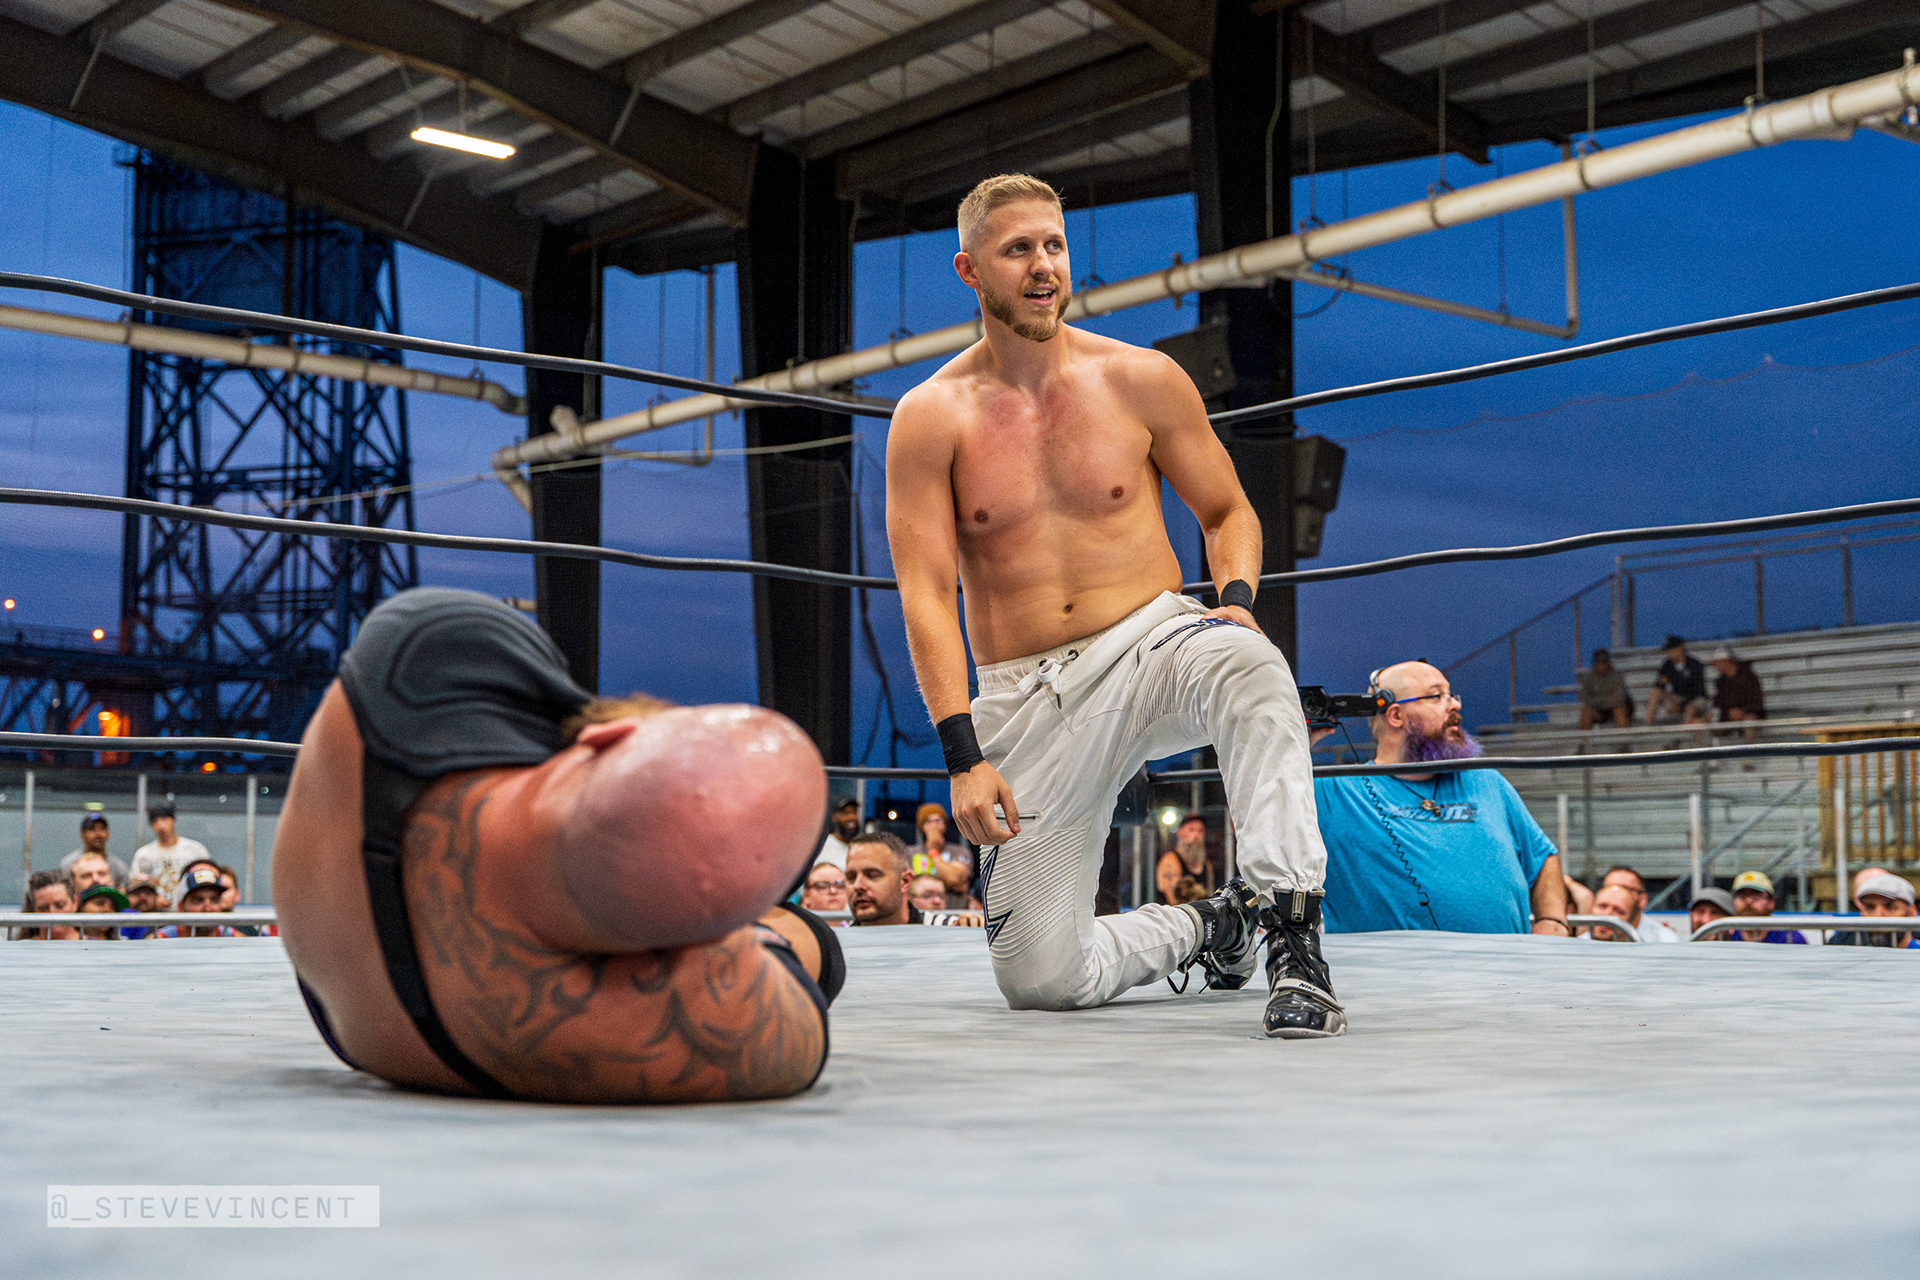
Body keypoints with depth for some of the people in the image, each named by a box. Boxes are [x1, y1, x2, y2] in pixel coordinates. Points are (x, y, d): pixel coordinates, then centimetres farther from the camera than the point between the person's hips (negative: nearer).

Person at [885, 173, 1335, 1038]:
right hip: (1024, 698, 1)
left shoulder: (1141, 381, 2)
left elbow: (1228, 512, 12)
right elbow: (925, 596, -6)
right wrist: (963, 757, -15)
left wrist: (1234, 600, -12)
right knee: (1039, 983, -3)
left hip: (1150, 644, 0)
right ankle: (1200, 929, 26)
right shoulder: (930, 418, -1)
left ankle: (1293, 940, -36)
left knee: (1250, 668, -39)